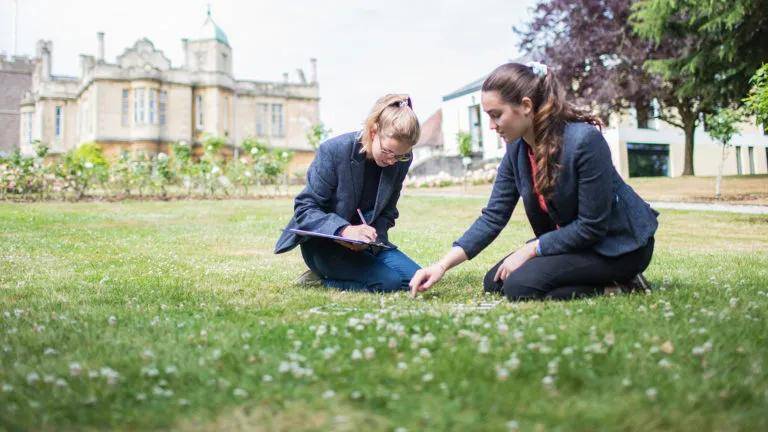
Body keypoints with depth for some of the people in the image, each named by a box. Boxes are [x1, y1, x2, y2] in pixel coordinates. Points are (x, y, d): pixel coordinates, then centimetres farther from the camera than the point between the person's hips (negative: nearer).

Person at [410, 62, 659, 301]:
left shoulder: (584, 141, -28)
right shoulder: (517, 148, -6)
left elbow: (592, 225, -24)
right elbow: (493, 216, -4)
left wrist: (528, 251, -19)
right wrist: (443, 265, -11)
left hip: (620, 243, -8)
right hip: (569, 239, 8)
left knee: (520, 286, -23)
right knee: (494, 283, 2)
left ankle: (616, 283, -6)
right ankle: (603, 276, 7)